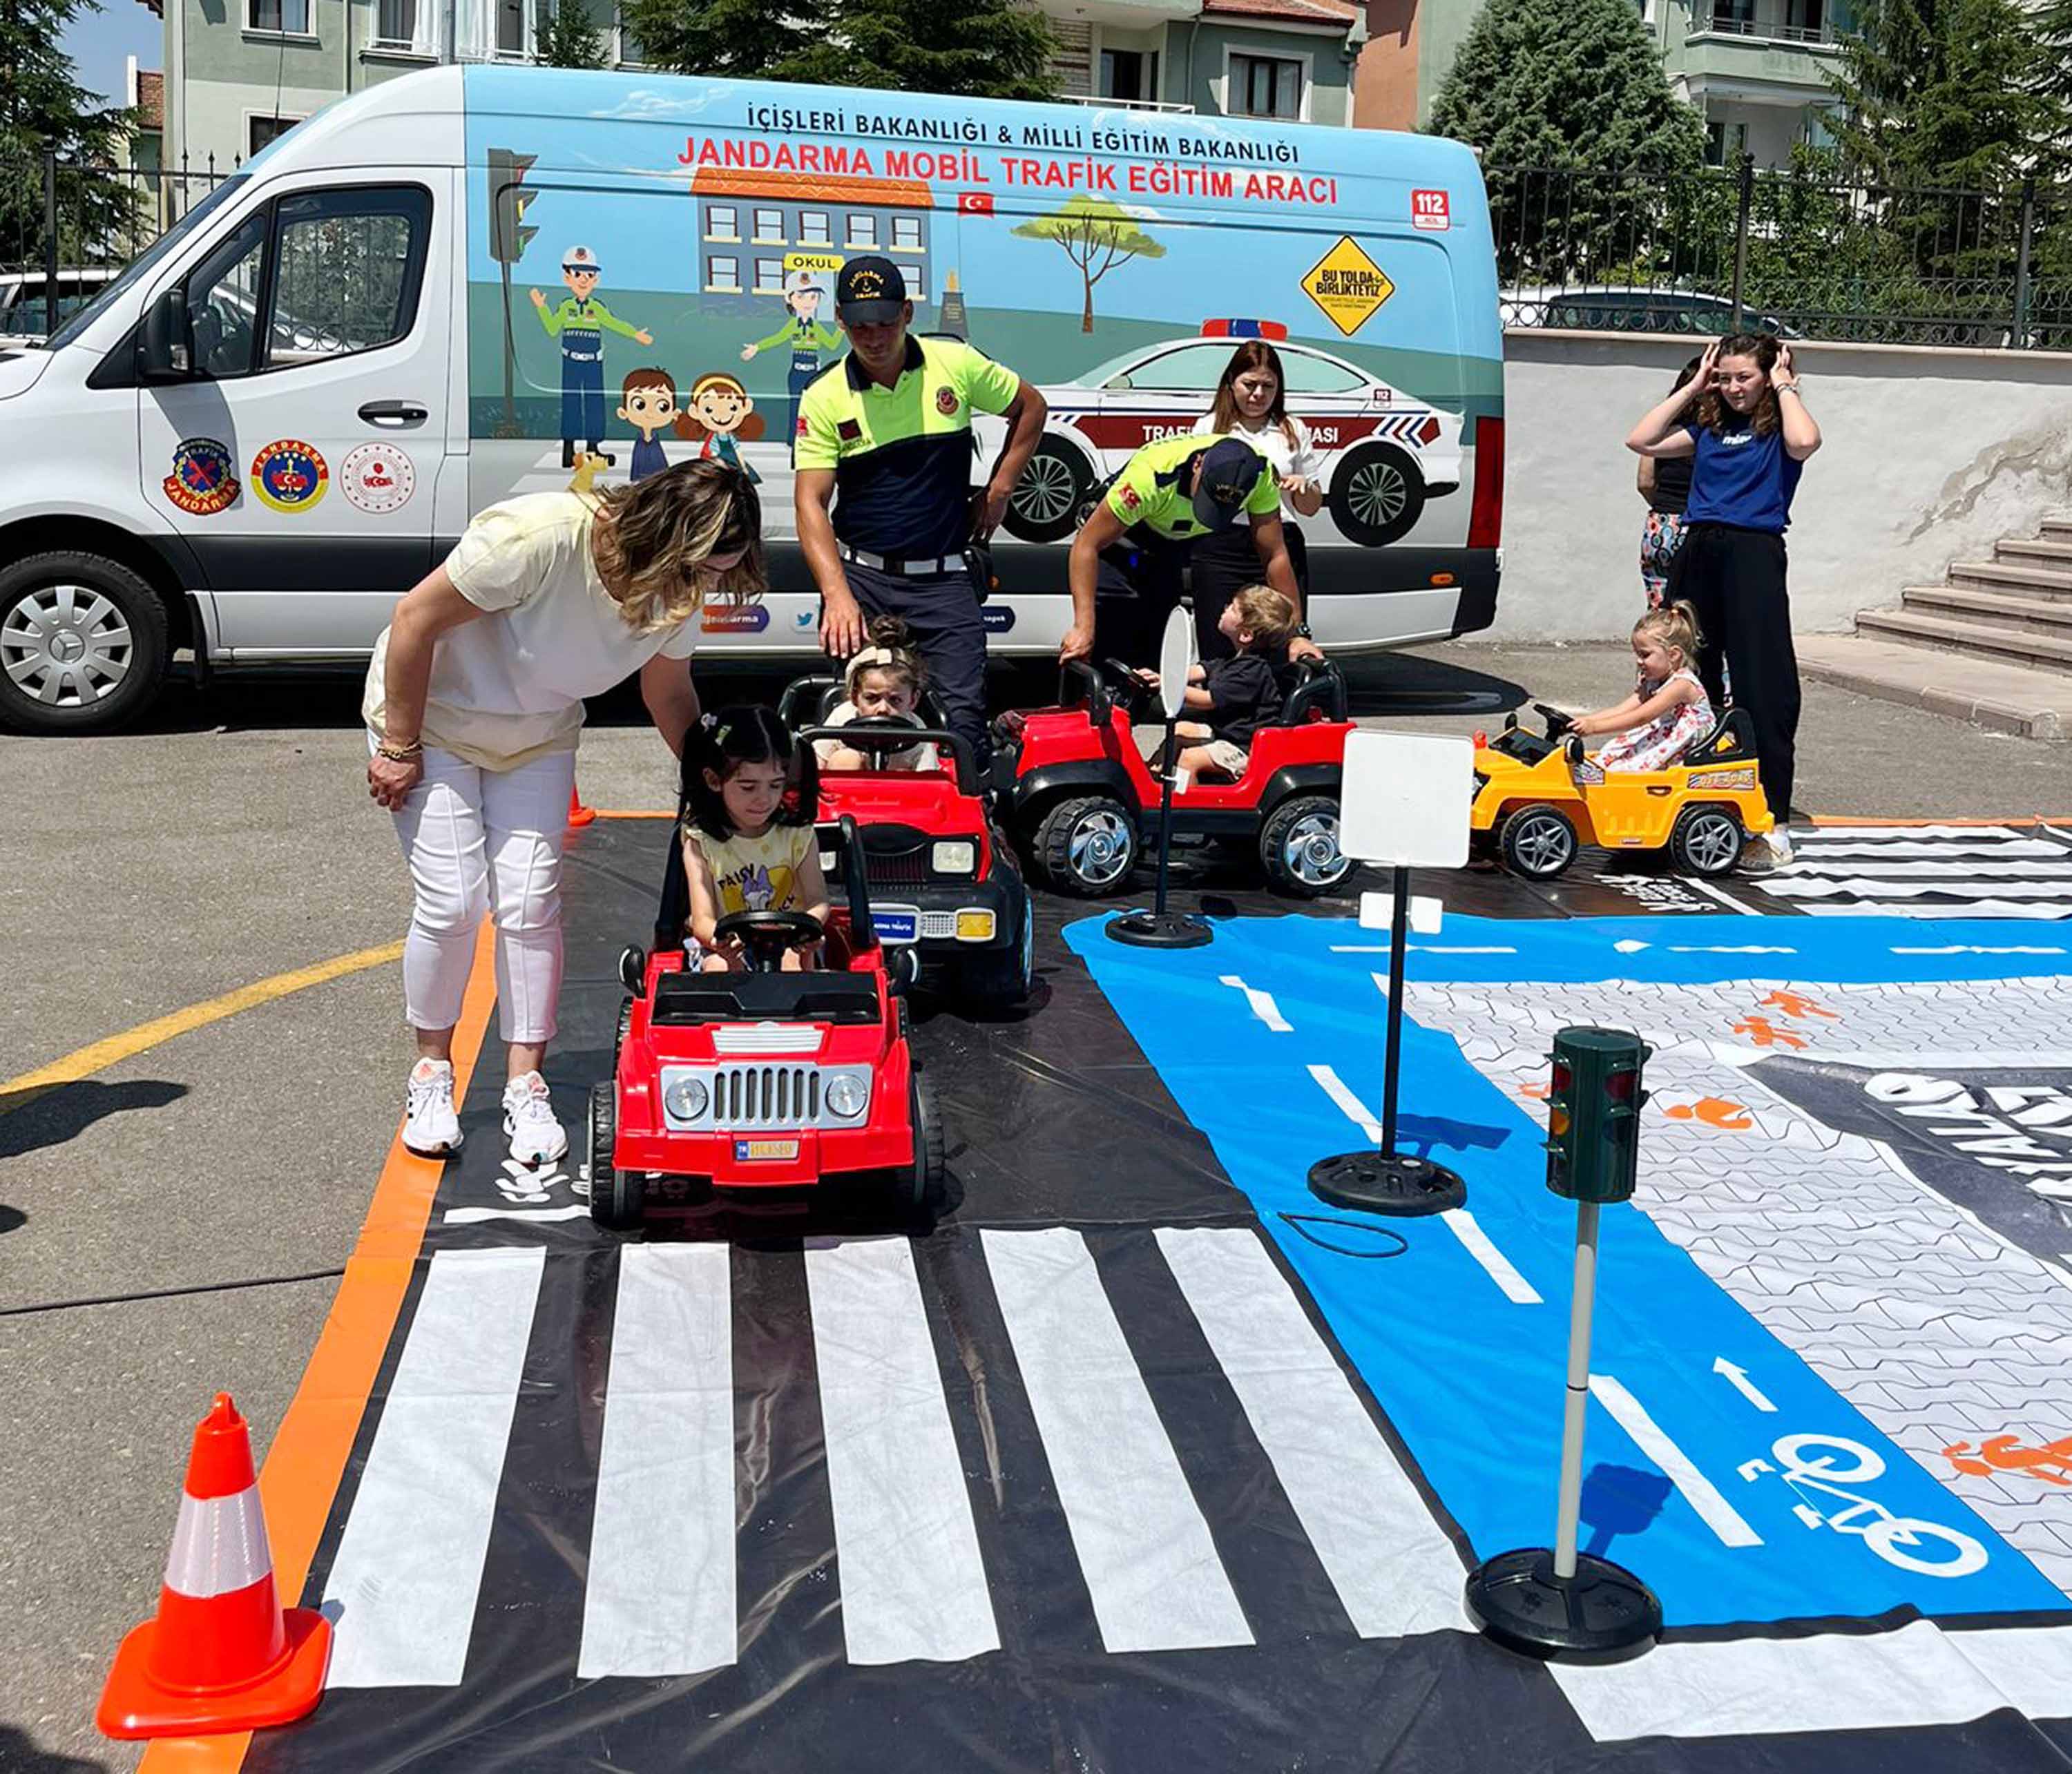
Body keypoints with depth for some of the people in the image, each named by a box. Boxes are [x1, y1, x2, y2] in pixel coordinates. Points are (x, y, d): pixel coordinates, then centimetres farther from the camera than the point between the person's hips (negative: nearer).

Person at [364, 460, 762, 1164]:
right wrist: (400, 748, -21)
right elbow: (416, 618, -27)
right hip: (431, 713, -5)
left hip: (537, 738, 5)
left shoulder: (676, 591, -16)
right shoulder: (536, 537, -37)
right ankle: (431, 1073, 11)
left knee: (530, 904, -5)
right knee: (452, 901, -10)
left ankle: (526, 1086, 7)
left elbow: (670, 695, 3)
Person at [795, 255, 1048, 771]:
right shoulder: (824, 398, -3)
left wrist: (999, 489, 7)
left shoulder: (956, 365, 0)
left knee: (963, 719, -7)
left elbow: (1030, 407, 17)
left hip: (944, 579, 0)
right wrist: (837, 594, -23)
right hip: (860, 577, 0)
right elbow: (810, 502, -10)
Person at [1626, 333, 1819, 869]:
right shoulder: (1708, 428, 17)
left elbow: (1805, 443, -21)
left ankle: (1771, 823, -7)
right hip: (1698, 551, 6)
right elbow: (1642, 441, 11)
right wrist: (1693, 388, 11)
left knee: (1763, 688, -7)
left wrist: (1785, 387, -5)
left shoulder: (1777, 429, 2)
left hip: (1754, 554, -6)